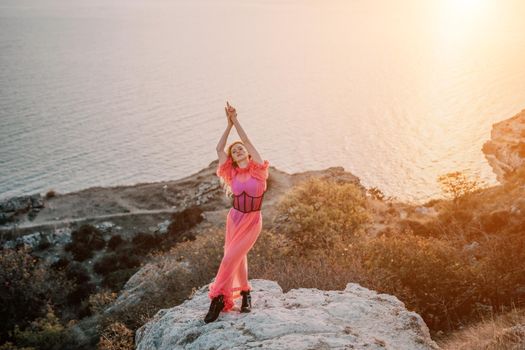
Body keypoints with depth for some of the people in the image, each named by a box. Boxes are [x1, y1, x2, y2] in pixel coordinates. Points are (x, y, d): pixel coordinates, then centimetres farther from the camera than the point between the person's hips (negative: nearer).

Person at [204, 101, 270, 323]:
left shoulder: (258, 170, -6)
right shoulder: (232, 173, 2)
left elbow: (247, 141, -11)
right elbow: (219, 149, -1)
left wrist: (236, 121, -10)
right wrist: (229, 124, -6)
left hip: (252, 222, -4)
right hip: (234, 218, 4)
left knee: (230, 258, -8)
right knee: (238, 257, 13)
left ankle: (218, 298, 1)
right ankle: (245, 292, 33)